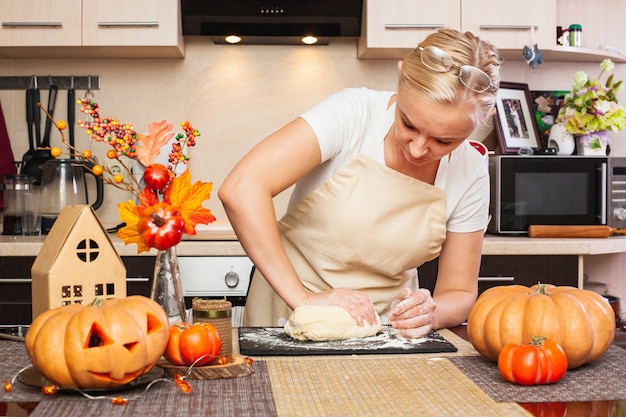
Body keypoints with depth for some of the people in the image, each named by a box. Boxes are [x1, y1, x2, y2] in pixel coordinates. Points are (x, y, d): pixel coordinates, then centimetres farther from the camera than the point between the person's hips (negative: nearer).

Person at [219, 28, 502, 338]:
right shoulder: (354, 112, -17)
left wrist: (430, 314, -21)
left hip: (383, 324, 3)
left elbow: (460, 293, 1)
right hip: (291, 313, -2)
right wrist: (303, 298, -29)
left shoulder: (469, 174, -7)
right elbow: (241, 189, -26)